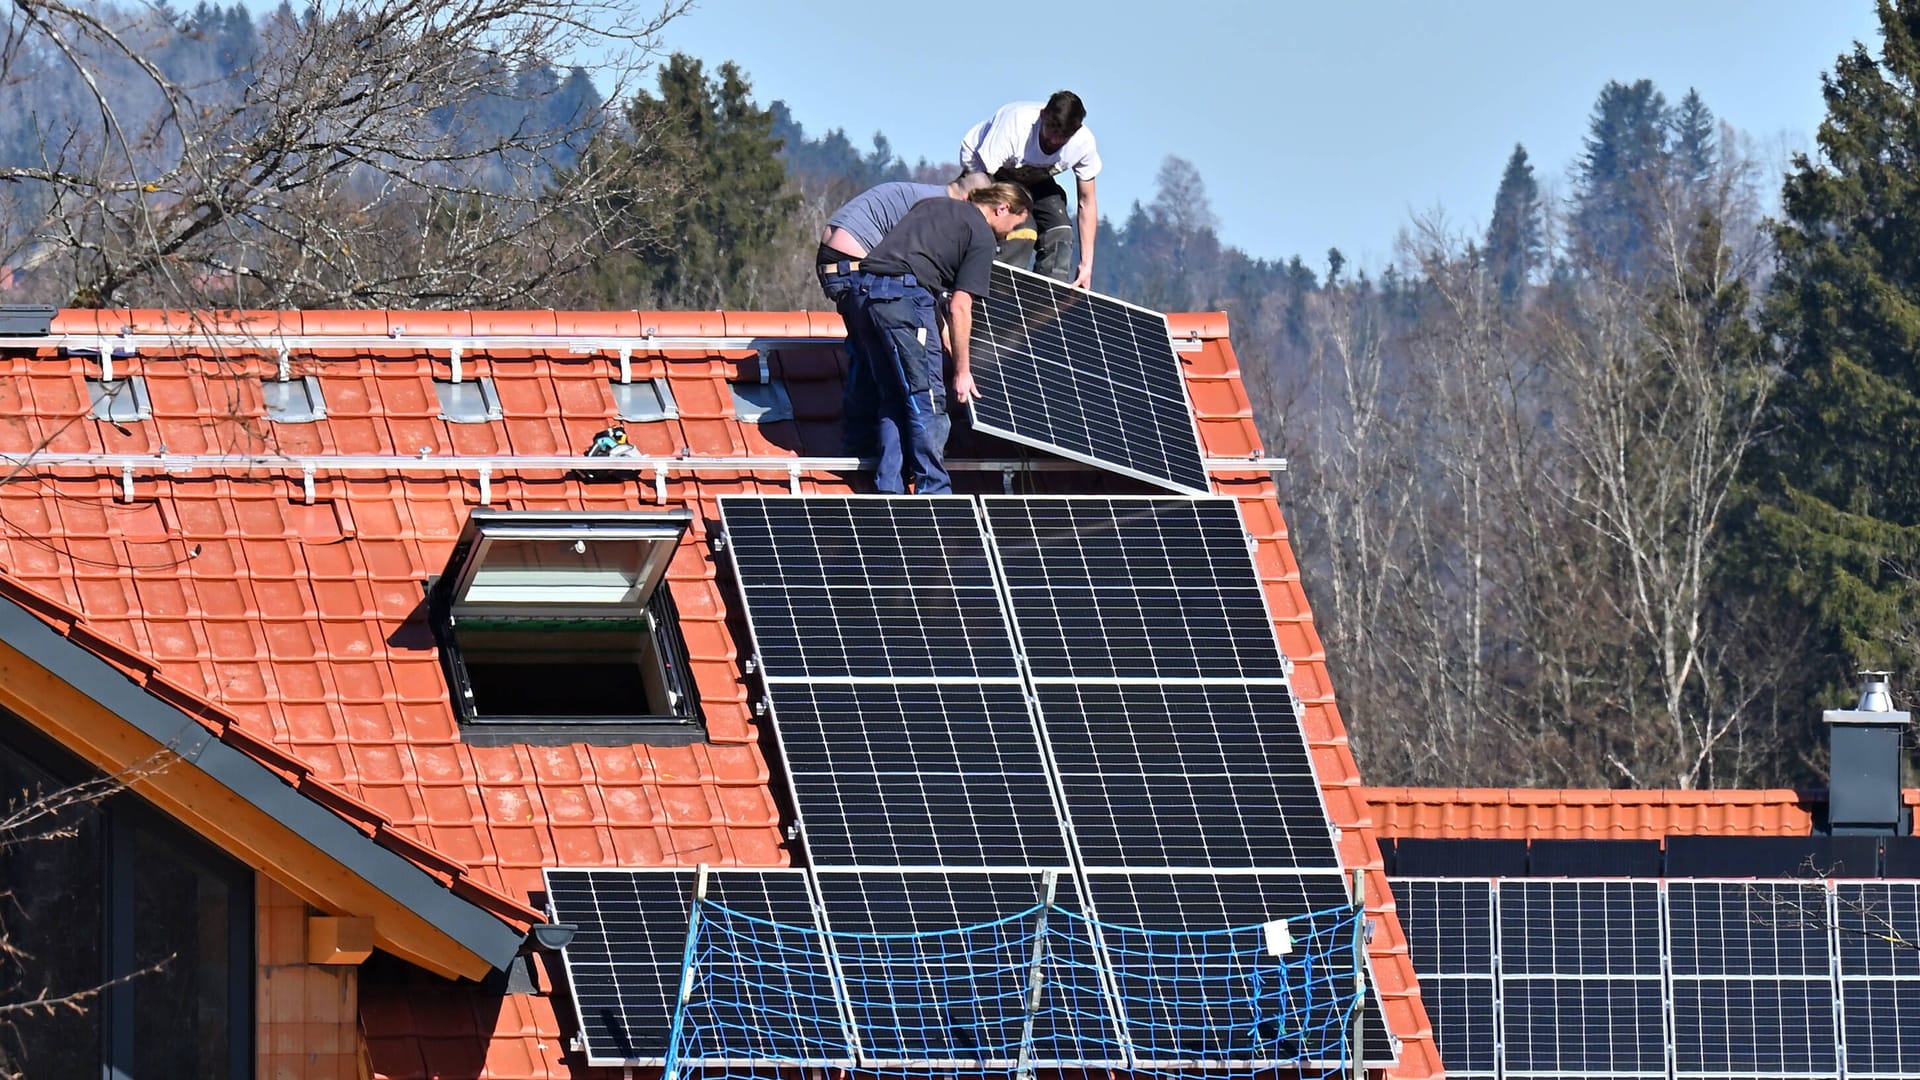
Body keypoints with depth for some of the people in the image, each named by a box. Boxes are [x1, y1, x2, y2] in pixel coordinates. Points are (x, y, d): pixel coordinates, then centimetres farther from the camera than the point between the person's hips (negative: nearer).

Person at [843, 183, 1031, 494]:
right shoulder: (982, 234, 4)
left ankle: (889, 490, 11)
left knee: (892, 401, 14)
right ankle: (933, 490, 0)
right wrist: (962, 371, 2)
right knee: (927, 401, -1)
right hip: (905, 295, -8)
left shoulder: (931, 206, 27)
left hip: (863, 290, 8)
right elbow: (959, 308, -3)